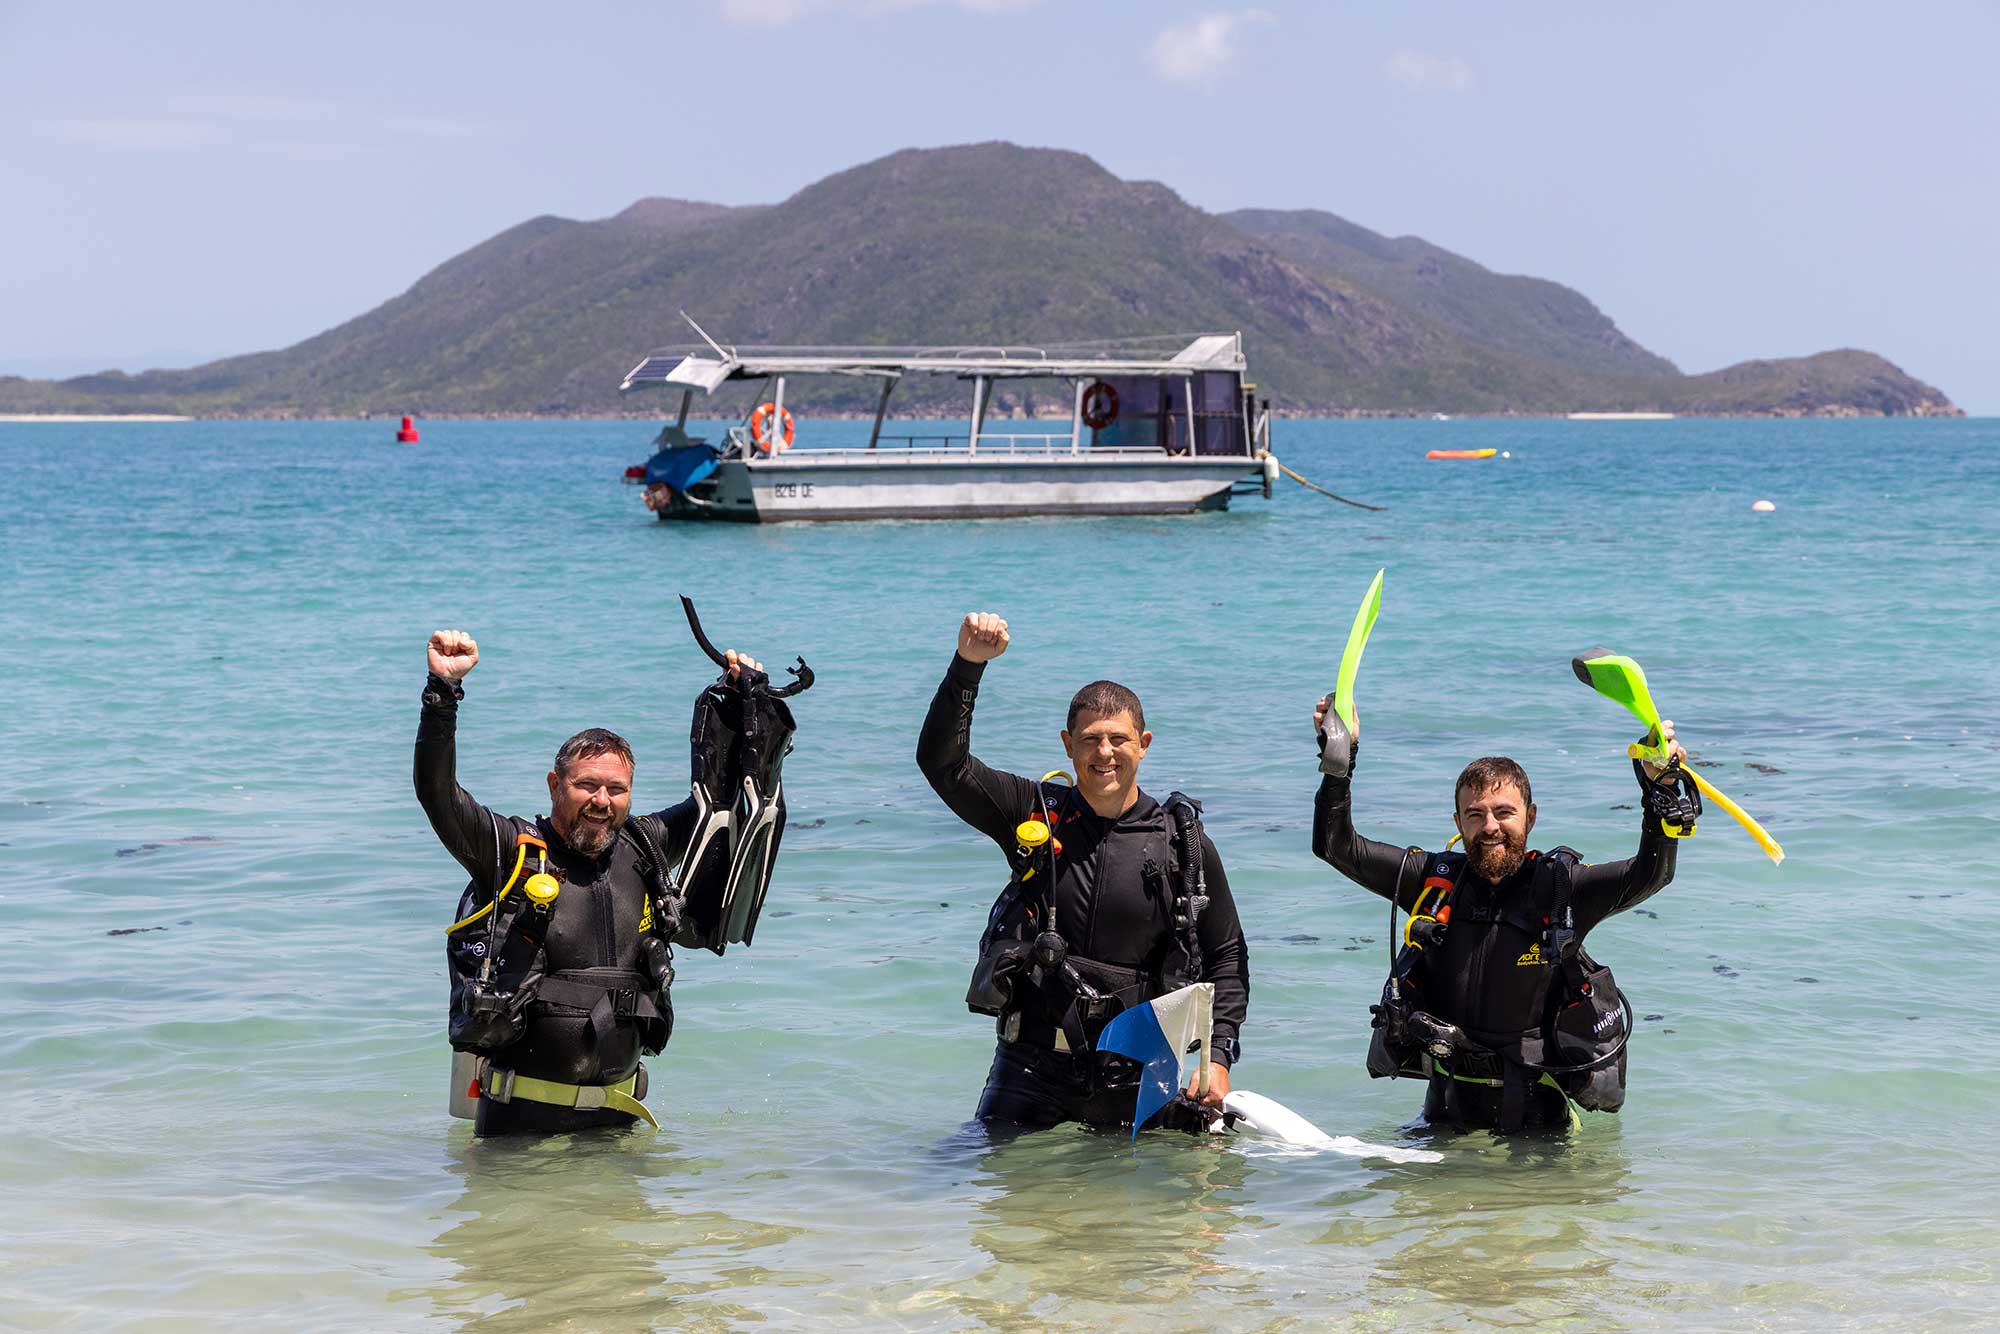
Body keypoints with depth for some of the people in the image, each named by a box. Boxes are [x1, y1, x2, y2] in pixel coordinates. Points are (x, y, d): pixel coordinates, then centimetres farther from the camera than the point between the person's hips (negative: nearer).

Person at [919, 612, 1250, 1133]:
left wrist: (1218, 1056, -5)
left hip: (1135, 1071, 0)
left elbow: (1226, 958, 6)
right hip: (1032, 1066, 0)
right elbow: (942, 761, -6)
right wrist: (968, 664, -17)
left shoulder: (1184, 844, 1)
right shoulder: (1037, 814, 2)